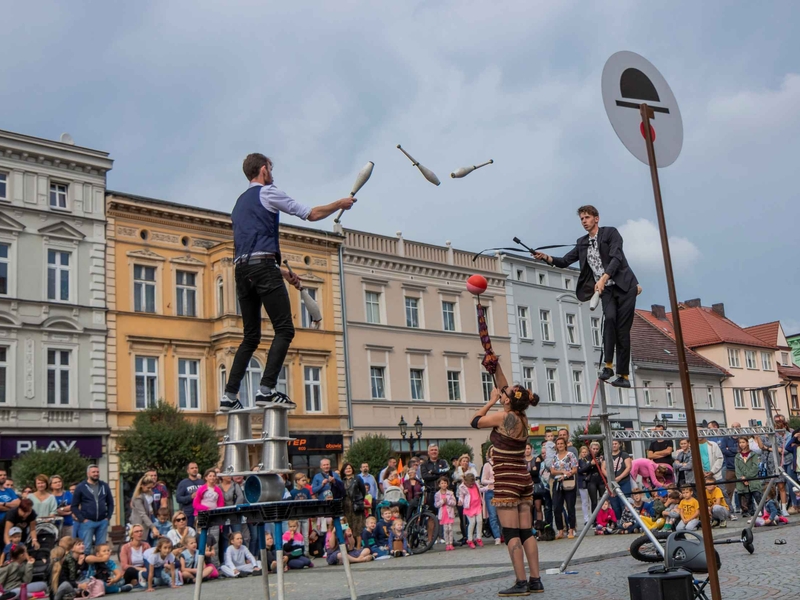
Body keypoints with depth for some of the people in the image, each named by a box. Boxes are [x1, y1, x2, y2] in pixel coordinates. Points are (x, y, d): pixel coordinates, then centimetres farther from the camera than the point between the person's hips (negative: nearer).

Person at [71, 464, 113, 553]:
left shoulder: (104, 486, 10)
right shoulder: (80, 487, 0)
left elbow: (110, 503, 15)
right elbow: (74, 506, 0)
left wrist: (108, 517, 4)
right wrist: (82, 519, -8)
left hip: (103, 522, 3)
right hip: (87, 522, -3)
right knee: (86, 547, -2)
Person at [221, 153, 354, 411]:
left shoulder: (239, 203, 29)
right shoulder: (267, 192, 5)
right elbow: (311, 214, 4)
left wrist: (281, 271, 33)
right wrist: (340, 204, 19)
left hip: (241, 270, 8)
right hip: (262, 266, -8)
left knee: (251, 337, 10)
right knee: (284, 330, -10)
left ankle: (229, 396, 4)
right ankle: (266, 389, -23)